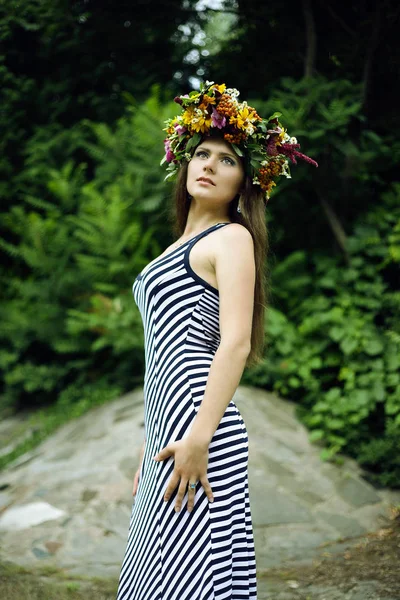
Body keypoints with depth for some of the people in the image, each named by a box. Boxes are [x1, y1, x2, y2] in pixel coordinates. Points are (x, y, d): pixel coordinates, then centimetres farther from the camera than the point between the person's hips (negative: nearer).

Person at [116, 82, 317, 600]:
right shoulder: (183, 244, 22)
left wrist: (198, 439, -24)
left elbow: (236, 344, -15)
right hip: (166, 428, 9)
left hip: (197, 425, -9)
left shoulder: (230, 238, -3)